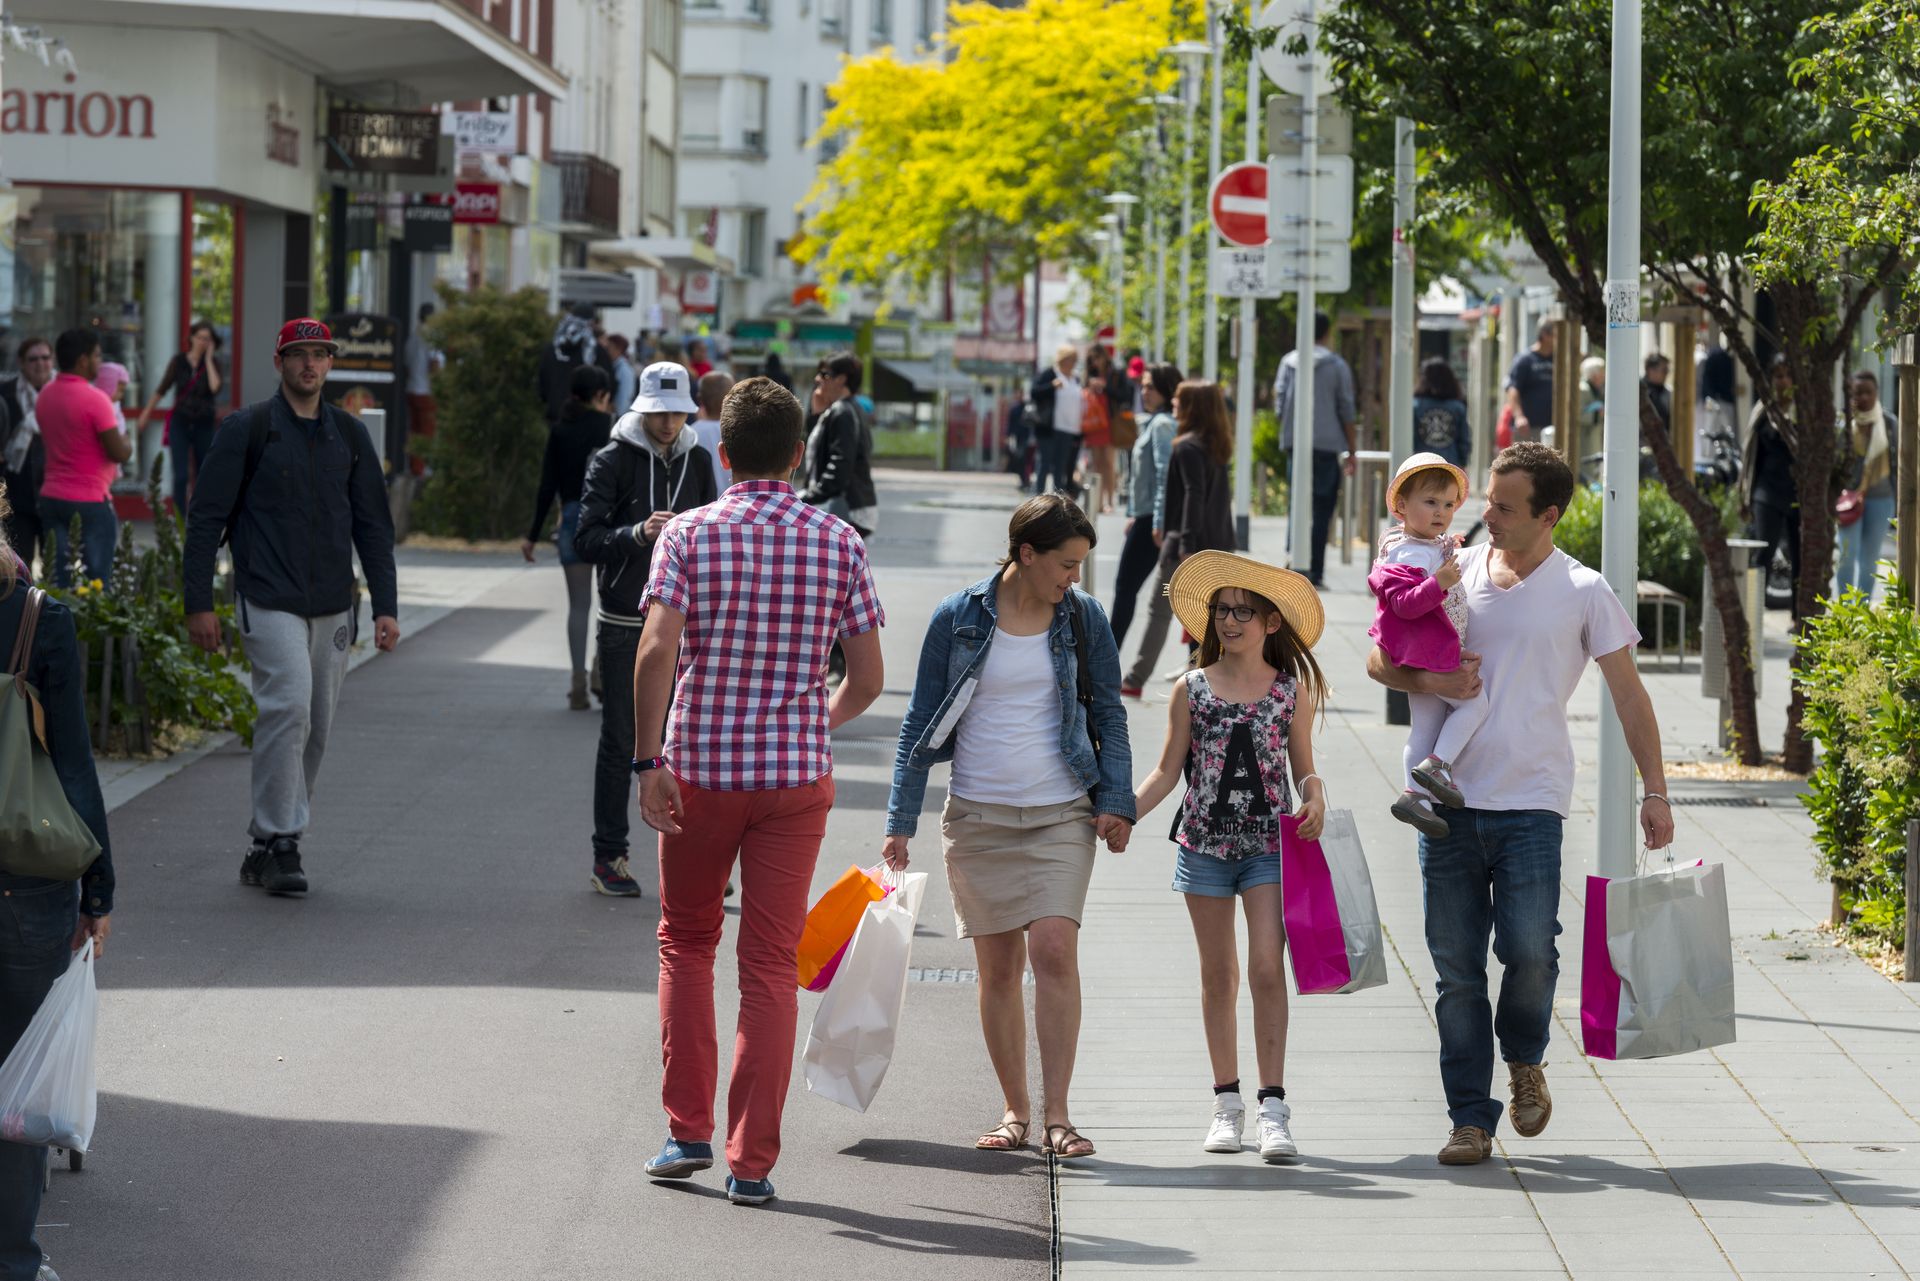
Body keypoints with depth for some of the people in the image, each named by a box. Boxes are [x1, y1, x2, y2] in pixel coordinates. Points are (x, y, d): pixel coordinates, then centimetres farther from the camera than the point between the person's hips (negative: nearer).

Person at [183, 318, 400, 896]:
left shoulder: (349, 435, 13)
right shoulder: (246, 430, 1)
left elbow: (373, 525, 17)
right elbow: (207, 517, 1)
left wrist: (385, 606, 10)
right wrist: (199, 603, -5)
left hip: (333, 605, 5)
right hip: (270, 603, -5)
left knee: (315, 728, 4)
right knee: (288, 707, -19)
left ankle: (269, 846, 13)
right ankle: (278, 844, -14)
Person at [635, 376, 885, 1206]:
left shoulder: (690, 534, -4)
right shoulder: (839, 543, 1)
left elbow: (656, 652, -17)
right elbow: (868, 680, 2)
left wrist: (648, 760, -13)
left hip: (700, 767, -1)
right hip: (798, 773, 1)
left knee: (686, 942, 19)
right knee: (771, 965, 5)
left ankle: (688, 1130, 14)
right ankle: (752, 1161, 2)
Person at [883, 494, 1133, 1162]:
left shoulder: (1083, 618, 2)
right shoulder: (959, 617, -2)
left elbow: (1108, 713, 11)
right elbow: (921, 722, 3)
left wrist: (1117, 801, 2)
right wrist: (901, 820, 0)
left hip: (1062, 814, 0)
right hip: (978, 817, 0)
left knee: (1054, 951, -14)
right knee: (998, 967, 4)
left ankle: (1057, 1114, -12)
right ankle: (1015, 1111, 16)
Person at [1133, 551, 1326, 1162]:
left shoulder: (1292, 690, 3)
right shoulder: (1192, 689, 4)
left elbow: (1305, 768, 9)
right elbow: (1168, 771, 7)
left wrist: (1315, 798, -12)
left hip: (1269, 843, -2)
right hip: (1205, 841, 2)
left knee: (1267, 966, -12)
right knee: (1218, 972, 8)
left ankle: (1273, 1107, -10)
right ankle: (1227, 1102, 17)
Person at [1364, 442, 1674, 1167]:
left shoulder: (1583, 592, 2)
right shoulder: (1454, 571, 9)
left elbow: (1628, 695, 6)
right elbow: (1379, 660, 13)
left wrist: (1655, 791, 0)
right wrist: (1428, 682, -8)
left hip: (1531, 803, -3)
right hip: (1449, 799, 3)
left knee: (1529, 948, -14)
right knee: (1456, 965, 2)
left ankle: (1525, 1060, 17)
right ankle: (1470, 1120, 9)